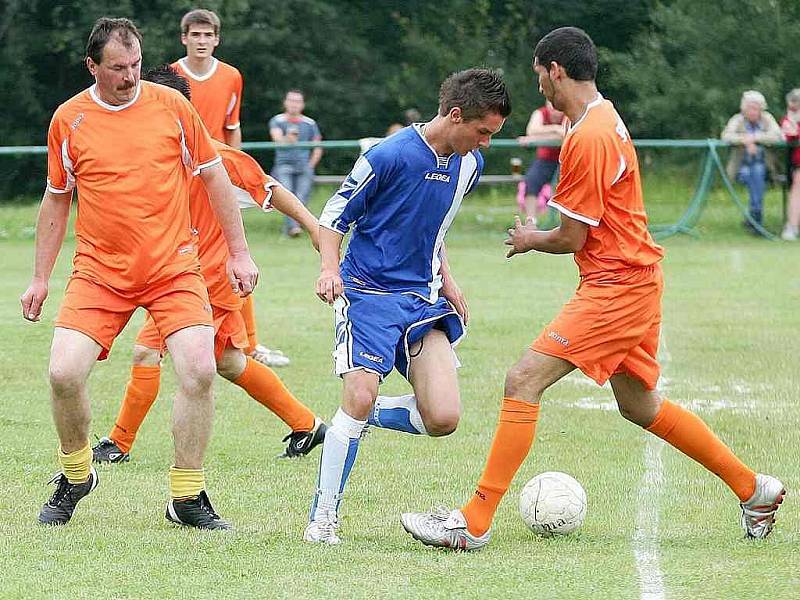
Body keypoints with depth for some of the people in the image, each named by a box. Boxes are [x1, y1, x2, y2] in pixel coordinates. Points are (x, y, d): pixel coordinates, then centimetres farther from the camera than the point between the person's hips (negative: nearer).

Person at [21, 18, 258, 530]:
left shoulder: (171, 105, -1)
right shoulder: (69, 119, 1)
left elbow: (214, 177, 8)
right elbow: (56, 200, 13)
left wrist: (239, 252, 7)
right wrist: (41, 278, 14)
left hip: (173, 266, -1)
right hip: (99, 271, 1)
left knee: (199, 370, -17)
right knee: (64, 373, -14)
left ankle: (187, 497, -1)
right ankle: (76, 475, 15)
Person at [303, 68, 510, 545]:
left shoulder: (470, 164, 6)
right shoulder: (390, 156, -15)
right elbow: (335, 216, -6)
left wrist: (447, 283, 14)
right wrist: (330, 268, -21)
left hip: (424, 300, 6)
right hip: (369, 292, -5)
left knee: (443, 419, -11)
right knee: (360, 397, -19)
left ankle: (365, 416, 20)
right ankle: (322, 519, -5)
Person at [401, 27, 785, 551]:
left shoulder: (588, 138, -19)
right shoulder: (607, 117, 12)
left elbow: (570, 238, -15)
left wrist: (530, 241, 3)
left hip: (616, 288, -10)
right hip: (637, 278, 10)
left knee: (524, 382, -14)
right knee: (640, 406, 21)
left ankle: (475, 522, -16)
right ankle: (755, 490, 29)